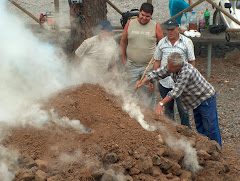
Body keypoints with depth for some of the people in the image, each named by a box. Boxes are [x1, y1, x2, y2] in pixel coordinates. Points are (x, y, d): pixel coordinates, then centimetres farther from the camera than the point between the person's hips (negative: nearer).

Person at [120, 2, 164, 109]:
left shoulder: (156, 27, -2)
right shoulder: (130, 24, 3)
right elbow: (123, 42, 13)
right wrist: (123, 59, 10)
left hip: (149, 66, -2)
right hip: (132, 66, 2)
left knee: (149, 93, -1)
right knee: (132, 92, 8)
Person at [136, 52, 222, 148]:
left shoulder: (187, 72, -35)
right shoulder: (171, 66, -9)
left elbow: (176, 92, -35)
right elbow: (157, 73, 1)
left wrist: (161, 104, -35)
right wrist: (142, 82, -8)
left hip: (206, 98, -9)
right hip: (196, 100, 9)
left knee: (210, 127, -3)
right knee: (199, 127, 16)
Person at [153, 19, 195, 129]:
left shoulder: (187, 42, -2)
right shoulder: (162, 43, 7)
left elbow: (191, 62, 1)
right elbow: (157, 62, 13)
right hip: (164, 82, 3)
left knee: (183, 110, -3)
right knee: (168, 110, 13)